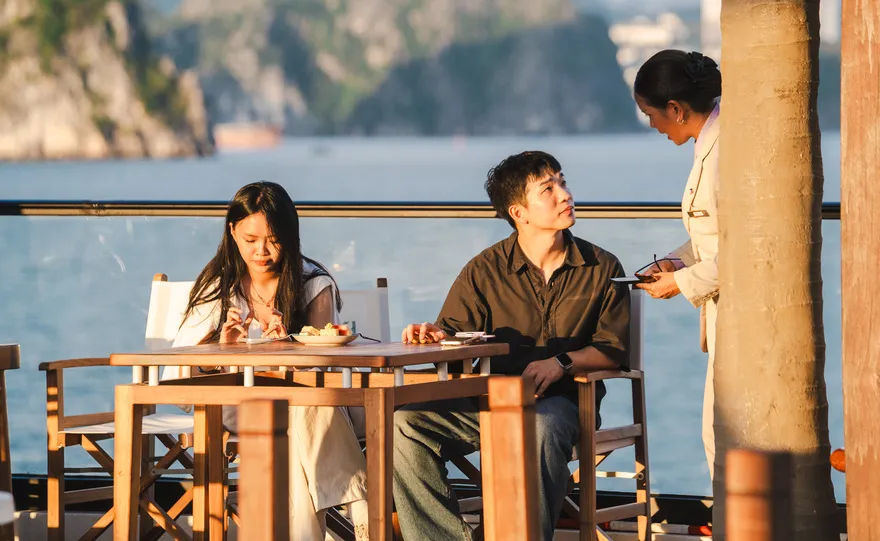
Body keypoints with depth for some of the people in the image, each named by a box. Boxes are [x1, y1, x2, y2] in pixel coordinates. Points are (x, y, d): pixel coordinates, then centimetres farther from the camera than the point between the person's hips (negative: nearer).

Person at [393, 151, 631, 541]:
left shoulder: (602, 269, 7)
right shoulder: (485, 271, 7)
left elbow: (614, 349, 3)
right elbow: (456, 333, 6)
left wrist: (562, 362, -15)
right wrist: (435, 334, -20)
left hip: (561, 399, -2)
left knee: (542, 429, -41)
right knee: (407, 423, -23)